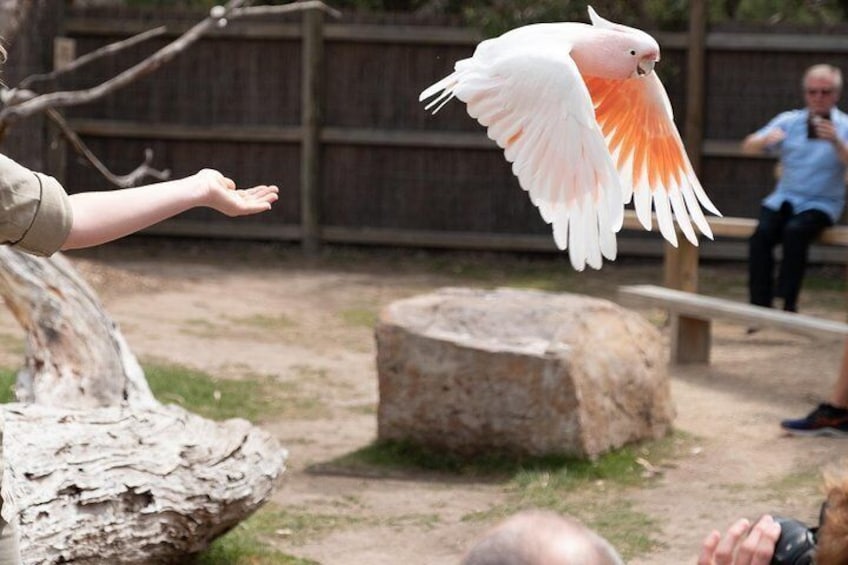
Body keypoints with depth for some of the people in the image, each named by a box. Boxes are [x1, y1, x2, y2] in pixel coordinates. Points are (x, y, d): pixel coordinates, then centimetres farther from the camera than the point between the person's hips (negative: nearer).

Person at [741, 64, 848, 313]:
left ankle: (788, 304, -26)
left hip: (821, 204, -3)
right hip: (784, 199, 3)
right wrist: (766, 139, -20)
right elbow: (748, 147, 2)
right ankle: (761, 306, -21)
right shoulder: (788, 121, 9)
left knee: (795, 231, -33)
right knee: (762, 234, -26)